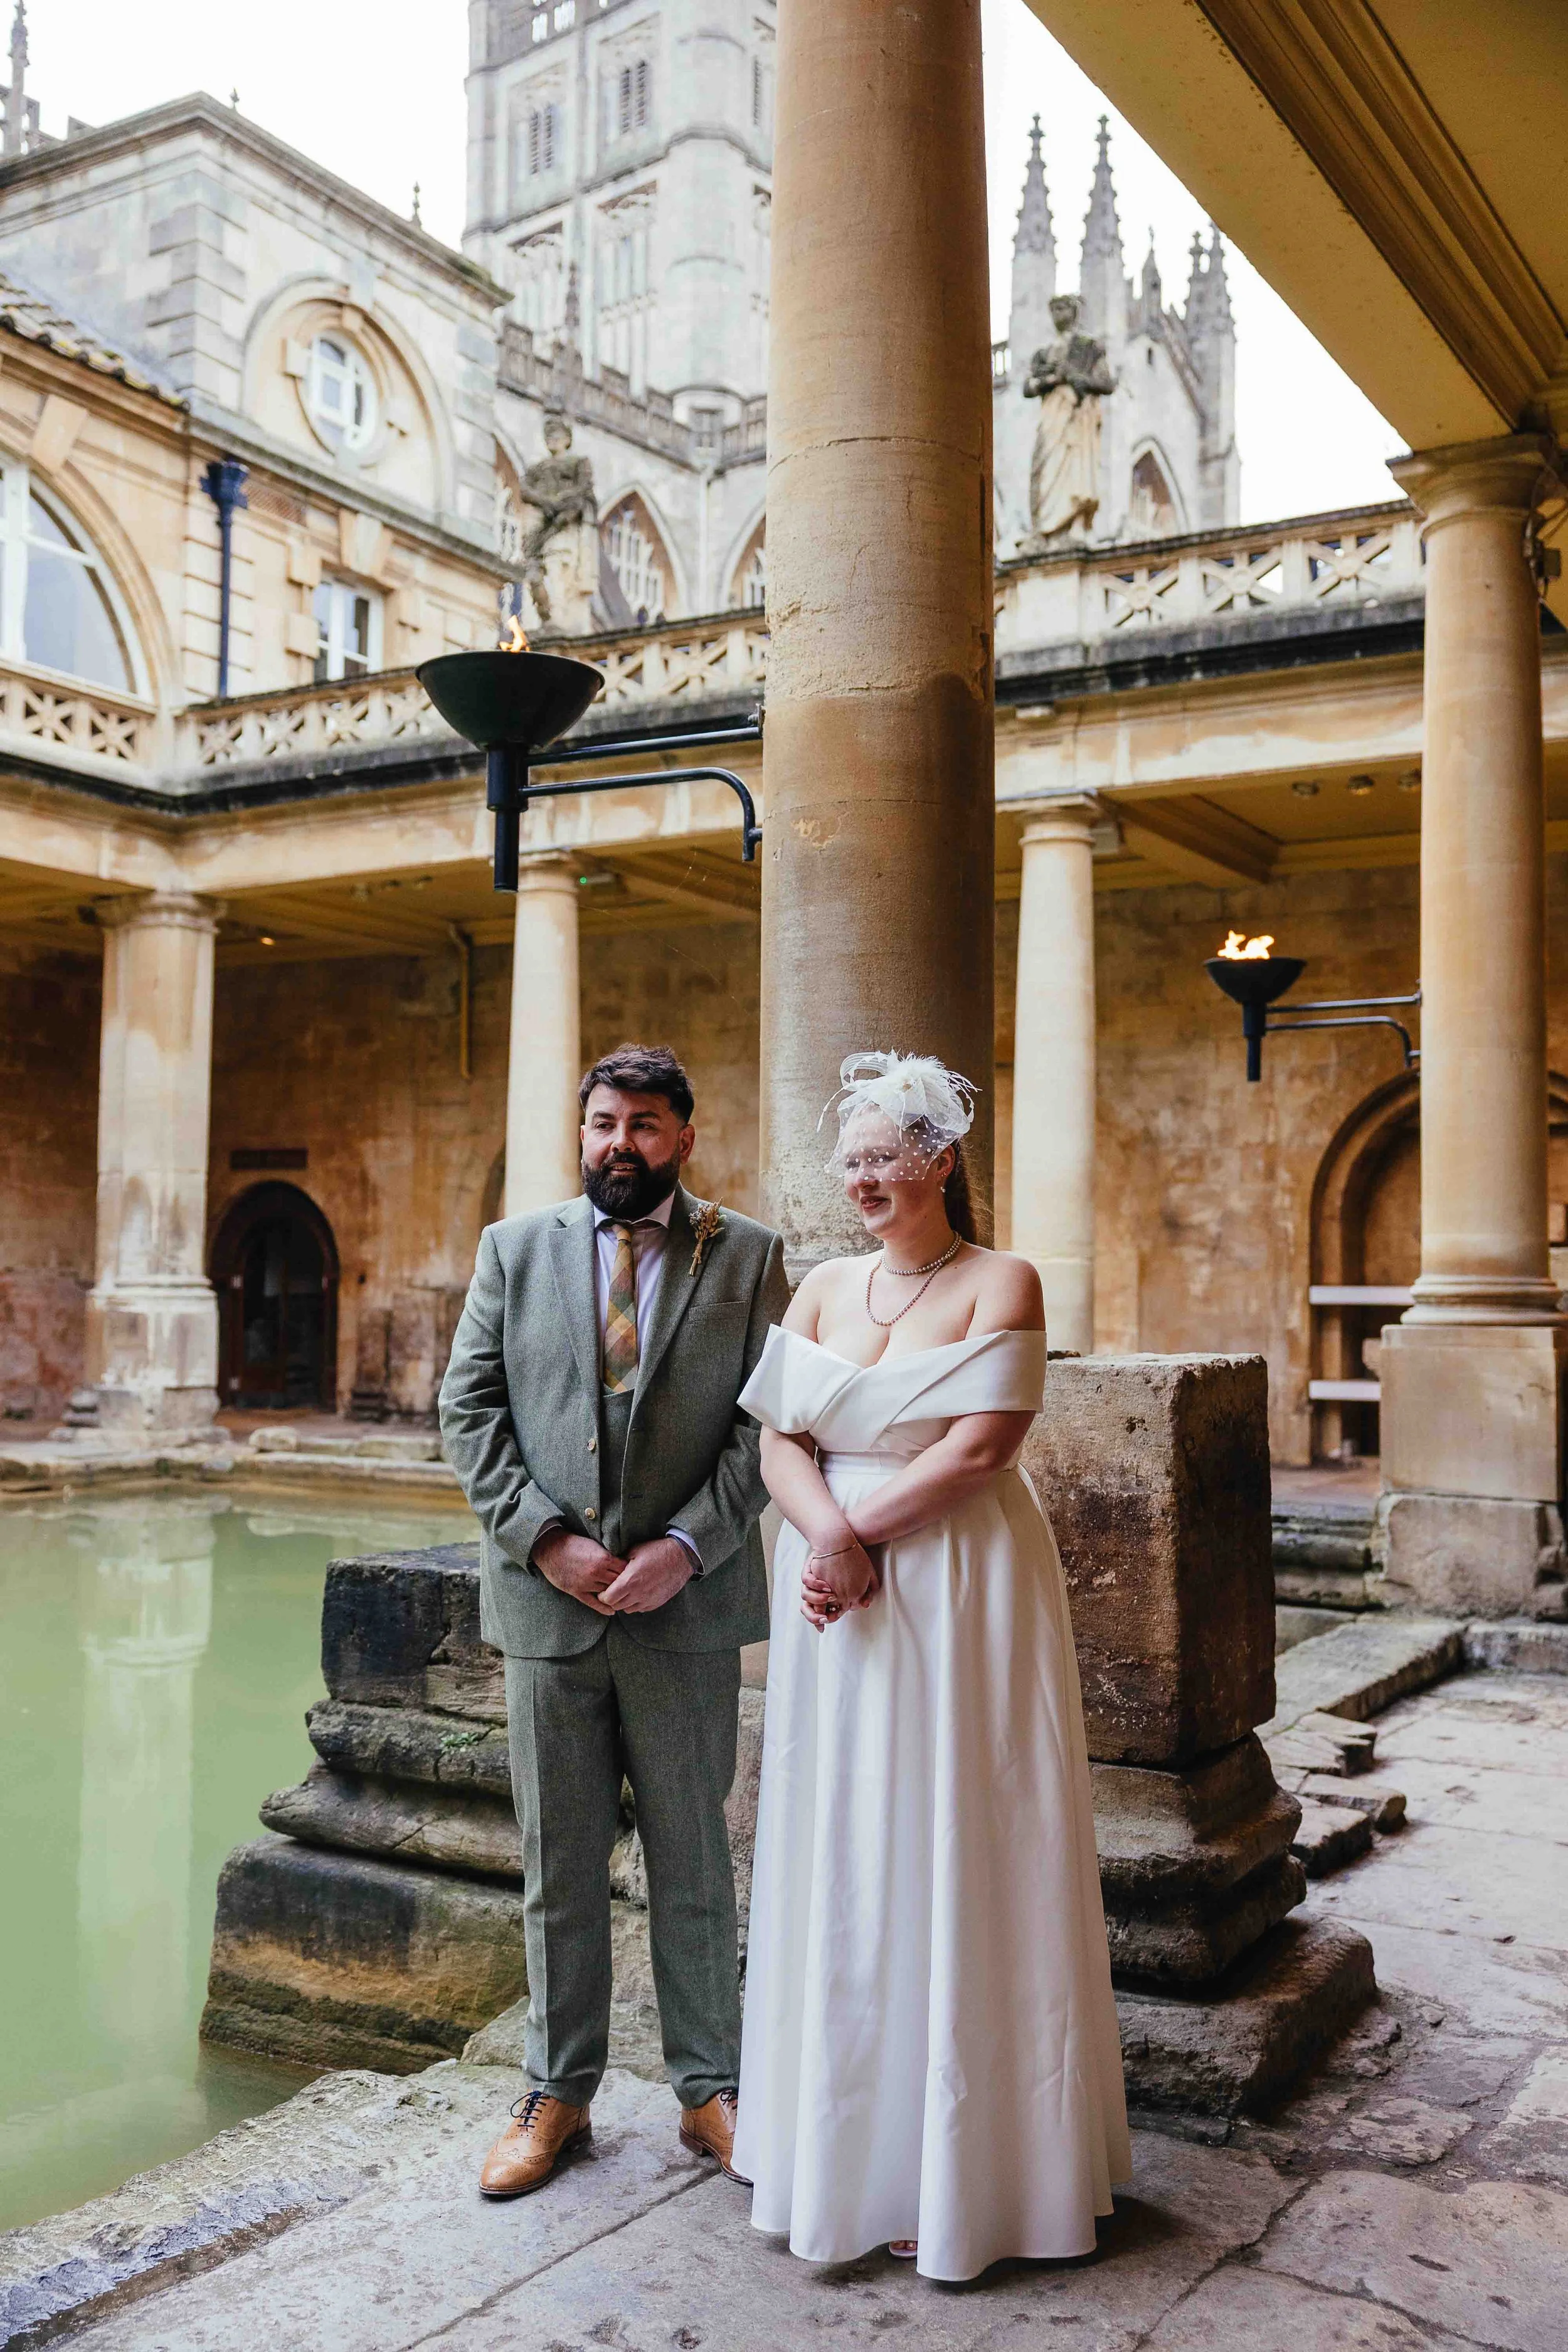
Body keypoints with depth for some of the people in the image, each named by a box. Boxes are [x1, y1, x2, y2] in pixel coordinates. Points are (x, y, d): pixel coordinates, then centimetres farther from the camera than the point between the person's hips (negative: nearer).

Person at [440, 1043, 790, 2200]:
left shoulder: (748, 1256, 2)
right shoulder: (514, 1248, 7)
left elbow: (766, 1422, -3)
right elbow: (469, 1410, 2)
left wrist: (684, 1547, -14)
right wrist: (547, 1539, -10)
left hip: (688, 1603, -1)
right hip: (546, 1599, 1)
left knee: (695, 1865, 10)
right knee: (559, 1868, 12)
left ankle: (711, 2088, 26)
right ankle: (558, 2095, 26)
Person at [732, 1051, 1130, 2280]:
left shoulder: (1000, 1283, -5)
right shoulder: (822, 1288, 9)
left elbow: (979, 1445, -14)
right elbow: (780, 1443, 3)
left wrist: (860, 1529, -14)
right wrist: (828, 1536, -16)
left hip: (959, 1599, -5)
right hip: (835, 1599, 5)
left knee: (947, 1860, 2)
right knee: (839, 1858, 10)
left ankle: (955, 2160, 17)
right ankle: (840, 2133, 24)